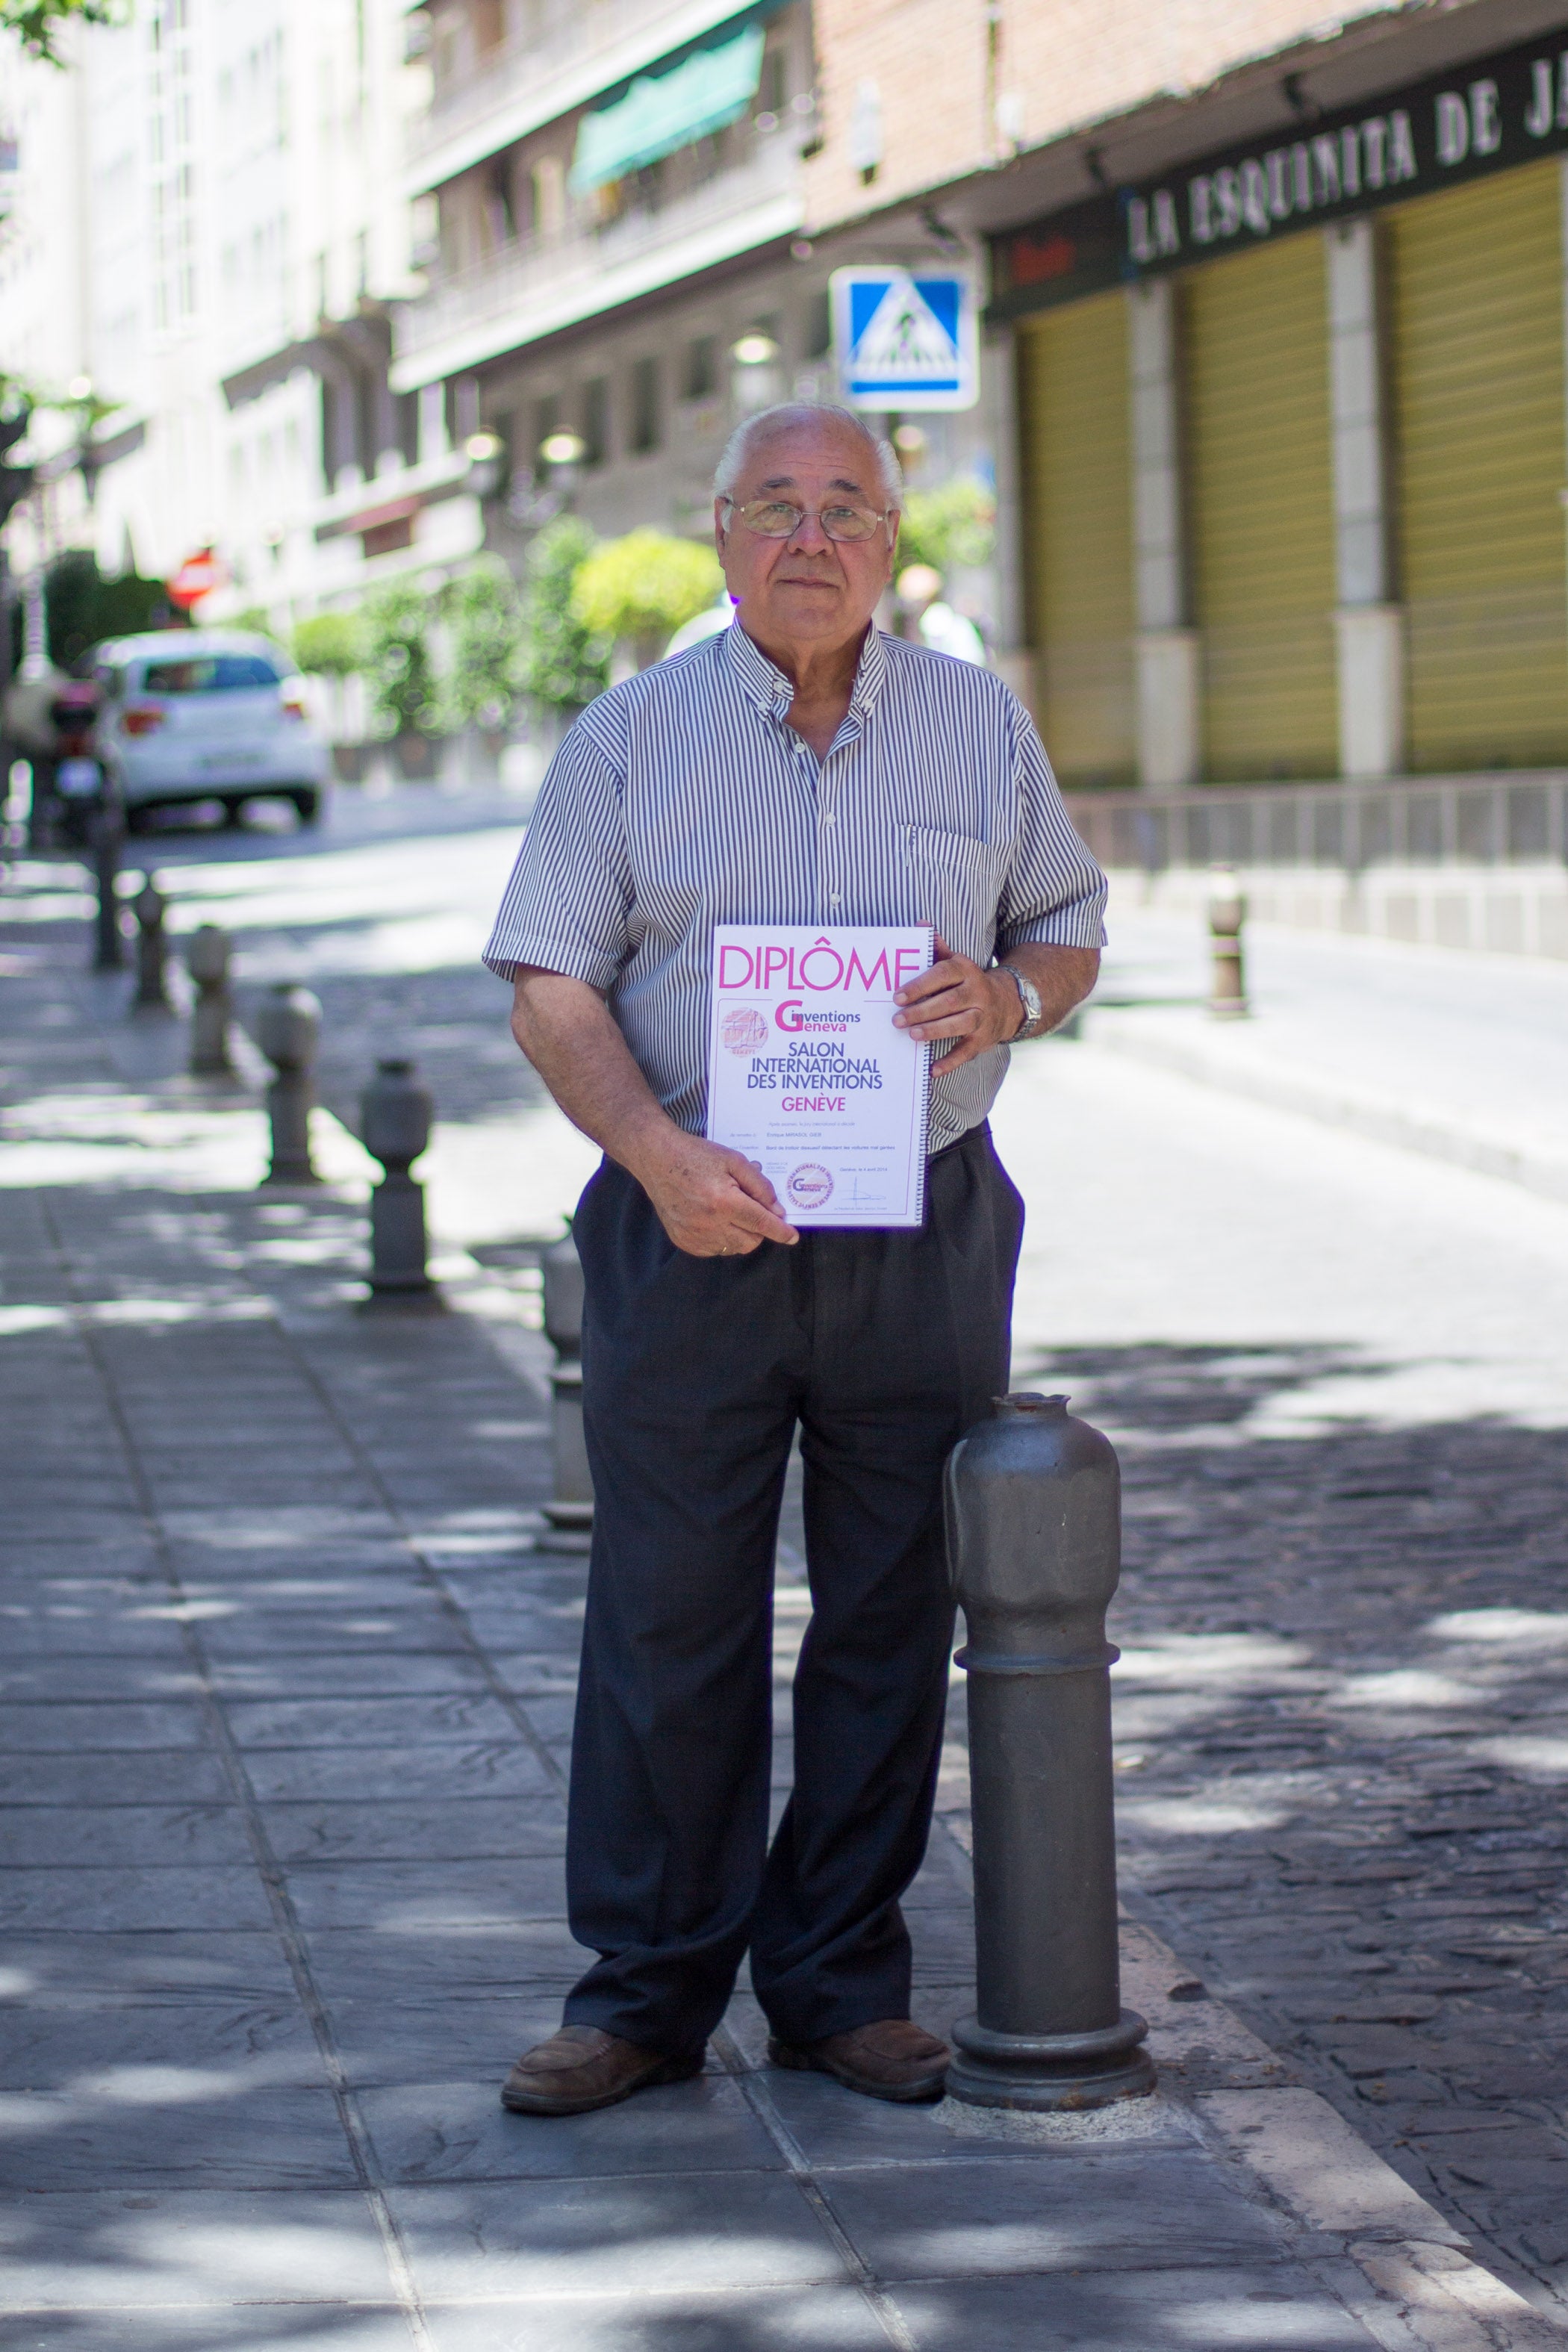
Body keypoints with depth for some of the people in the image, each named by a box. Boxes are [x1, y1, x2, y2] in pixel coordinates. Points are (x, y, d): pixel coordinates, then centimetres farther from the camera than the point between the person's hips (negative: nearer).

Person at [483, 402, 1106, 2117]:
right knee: (668, 1619, -1)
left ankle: (842, 1979, 17)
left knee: (891, 1619, 6)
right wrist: (660, 1156, -16)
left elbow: (1070, 929, 14)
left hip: (923, 1236, 2)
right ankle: (646, 1989, 9)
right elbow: (550, 983, -1)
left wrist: (1010, 997, -10)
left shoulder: (980, 724, 8)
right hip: (692, 1236, -2)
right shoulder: (632, 736, 2)